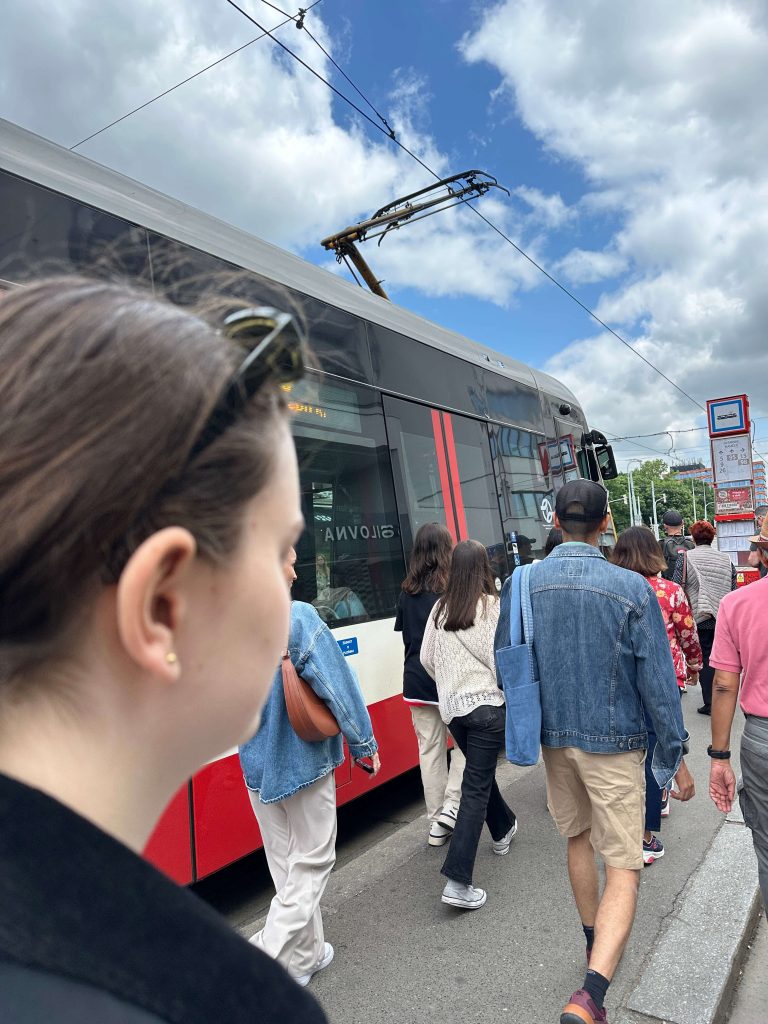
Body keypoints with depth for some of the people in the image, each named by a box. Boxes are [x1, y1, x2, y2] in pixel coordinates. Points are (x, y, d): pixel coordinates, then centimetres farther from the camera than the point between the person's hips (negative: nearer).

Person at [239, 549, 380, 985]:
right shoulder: (299, 617, -22)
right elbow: (337, 685, -19)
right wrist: (364, 744, -7)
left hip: (255, 765, 6)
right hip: (303, 762, -6)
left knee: (284, 862, 21)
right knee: (312, 861, 13)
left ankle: (305, 955, 35)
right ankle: (270, 957, 12)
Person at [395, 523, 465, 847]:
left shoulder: (407, 591, 2)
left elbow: (405, 634, 10)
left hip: (417, 681, 4)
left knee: (429, 749, 11)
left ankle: (437, 824, 20)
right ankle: (451, 806, 7)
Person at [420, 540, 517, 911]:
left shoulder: (440, 609, 2)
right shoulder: (492, 606, -12)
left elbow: (427, 658, 7)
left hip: (452, 706, 5)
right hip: (487, 704, -5)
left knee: (480, 773, 26)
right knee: (476, 786, -2)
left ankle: (503, 829, 49)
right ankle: (457, 881, -2)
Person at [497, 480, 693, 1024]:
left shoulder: (521, 584, -8)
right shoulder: (631, 588, -17)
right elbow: (658, 682, -12)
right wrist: (675, 757, 0)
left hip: (553, 738, 4)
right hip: (614, 743, -4)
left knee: (578, 837, 25)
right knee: (623, 867, 6)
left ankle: (596, 942, 45)